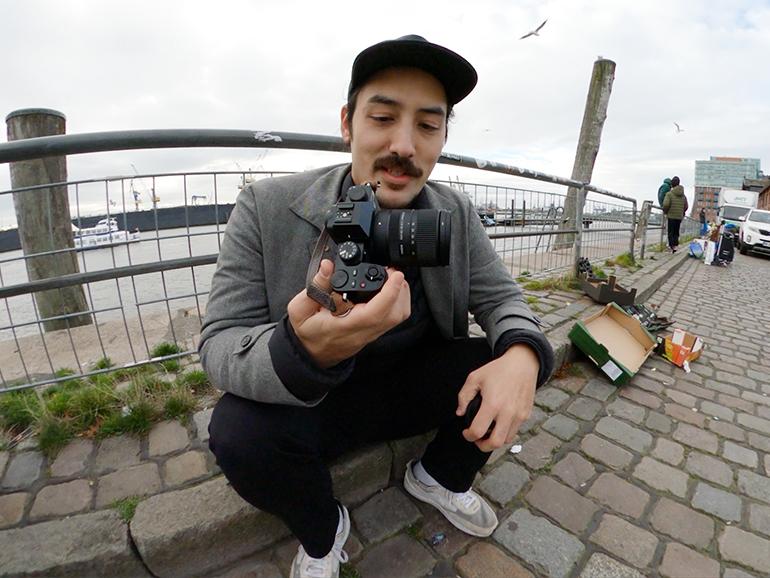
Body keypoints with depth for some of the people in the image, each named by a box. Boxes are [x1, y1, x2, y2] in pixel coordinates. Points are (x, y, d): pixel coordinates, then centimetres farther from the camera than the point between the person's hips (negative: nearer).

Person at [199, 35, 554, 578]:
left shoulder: (457, 213, -8)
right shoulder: (267, 207, -17)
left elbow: (501, 298, -3)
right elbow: (219, 345, -19)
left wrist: (522, 353, -29)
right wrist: (304, 351, -44)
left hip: (419, 384, 3)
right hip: (311, 401, -2)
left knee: (518, 358, -14)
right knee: (239, 432, -30)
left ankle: (439, 477, 16)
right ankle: (322, 530, 8)